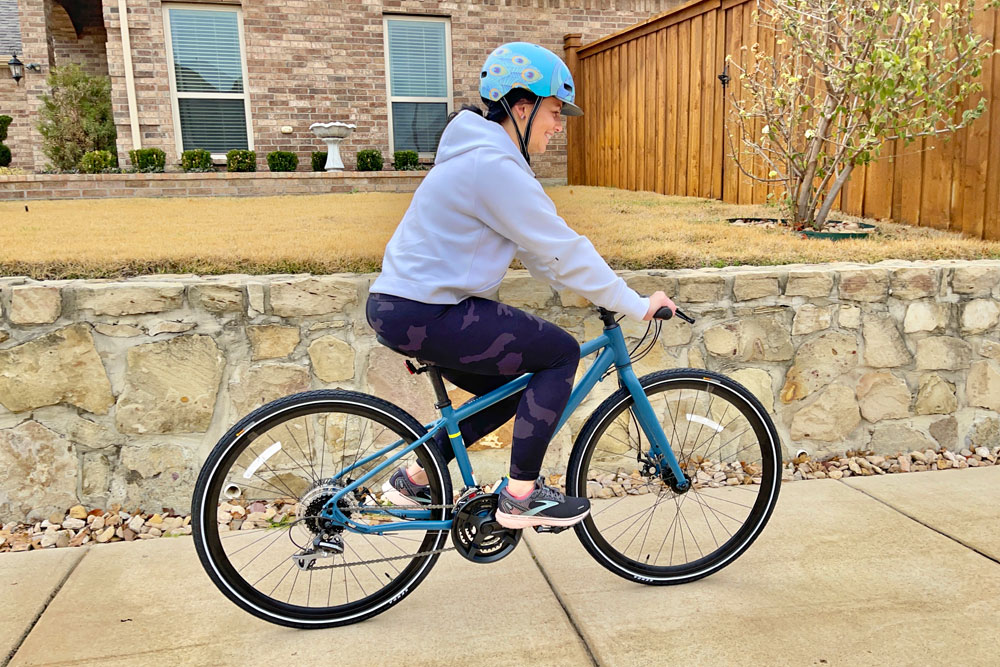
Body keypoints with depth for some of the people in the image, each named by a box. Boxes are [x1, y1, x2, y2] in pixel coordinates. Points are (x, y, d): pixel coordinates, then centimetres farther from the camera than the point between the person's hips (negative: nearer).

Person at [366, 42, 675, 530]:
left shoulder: (482, 155, 15)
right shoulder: (493, 166, -19)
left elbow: (538, 247, 18)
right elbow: (560, 251, -17)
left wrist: (598, 289, 14)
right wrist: (638, 306, -9)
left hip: (404, 303, 10)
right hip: (422, 315, -10)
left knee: (513, 389, 18)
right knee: (560, 353, -6)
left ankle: (413, 480, 27)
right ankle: (521, 497, 2)